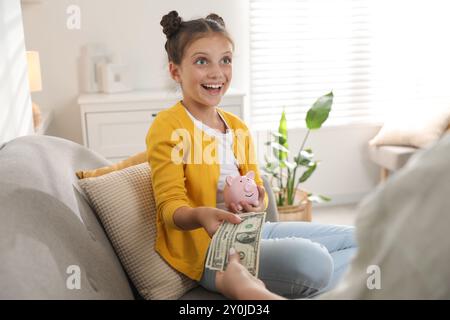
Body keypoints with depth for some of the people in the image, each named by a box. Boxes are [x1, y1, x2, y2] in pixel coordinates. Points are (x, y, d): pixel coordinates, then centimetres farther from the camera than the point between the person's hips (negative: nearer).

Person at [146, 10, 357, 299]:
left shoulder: (238, 127, 11)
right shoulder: (167, 127, -11)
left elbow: (257, 189, 9)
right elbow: (170, 205, -16)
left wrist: (256, 201, -16)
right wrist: (201, 216, -38)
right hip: (205, 248, -8)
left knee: (356, 240, 10)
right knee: (312, 260, -32)